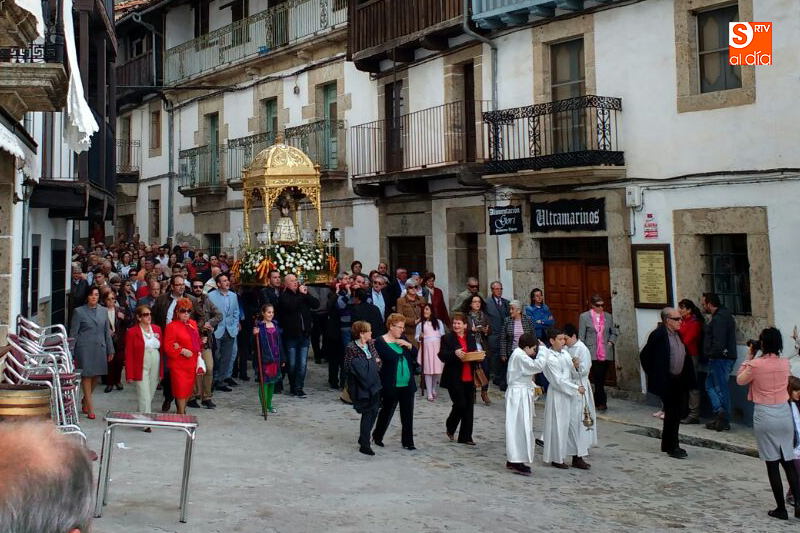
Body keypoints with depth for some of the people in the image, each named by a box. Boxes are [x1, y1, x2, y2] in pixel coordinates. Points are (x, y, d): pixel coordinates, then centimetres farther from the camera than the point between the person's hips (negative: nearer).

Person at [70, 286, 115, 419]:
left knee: (97, 375, 7)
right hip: (85, 348, -4)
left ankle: (85, 400, 31)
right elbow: (73, 333, 0)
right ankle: (90, 408, 4)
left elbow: (107, 331, 14)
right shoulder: (79, 311, -1)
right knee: (86, 376, -2)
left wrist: (110, 349, 12)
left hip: (100, 348, 4)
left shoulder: (103, 311, 10)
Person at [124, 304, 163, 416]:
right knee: (144, 398, -5)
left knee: (150, 395, 12)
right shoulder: (131, 332, -6)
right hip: (141, 369, -5)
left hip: (155, 369, 5)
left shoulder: (157, 329, 8)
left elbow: (161, 349, 10)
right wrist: (129, 375, -8)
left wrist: (161, 370, 6)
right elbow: (128, 355, -5)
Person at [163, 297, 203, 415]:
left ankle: (182, 410, 28)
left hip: (191, 363, 6)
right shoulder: (172, 326, -10)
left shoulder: (193, 324, 10)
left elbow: (197, 340, 21)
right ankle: (181, 414, 5)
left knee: (188, 388, 11)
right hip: (178, 364, -6)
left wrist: (199, 351, 6)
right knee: (181, 388, -4)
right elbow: (168, 347, -13)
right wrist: (182, 350, -20)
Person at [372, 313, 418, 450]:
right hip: (391, 386, -6)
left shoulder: (403, 339, 11)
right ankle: (377, 436, 29)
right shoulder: (380, 342, -9)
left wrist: (409, 345, -5)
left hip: (407, 385, 6)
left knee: (408, 414, 7)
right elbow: (390, 357, -20)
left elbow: (415, 354, 10)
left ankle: (407, 441, 15)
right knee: (387, 412, 8)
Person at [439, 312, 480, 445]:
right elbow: (442, 356, -13)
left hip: (469, 378, 5)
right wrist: (455, 353, -29)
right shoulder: (447, 338, -4)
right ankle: (450, 428, 20)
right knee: (460, 404, -8)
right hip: (454, 378, -5)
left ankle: (466, 437, 15)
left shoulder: (471, 338, 12)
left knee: (469, 406, 6)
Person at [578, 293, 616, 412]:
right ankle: (602, 402, -7)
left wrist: (611, 342, 2)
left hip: (606, 353, 4)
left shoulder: (608, 317, 12)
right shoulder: (584, 317, 1)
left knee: (601, 378, 8)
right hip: (592, 353, -4)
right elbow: (581, 336, 0)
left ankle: (597, 401, 19)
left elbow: (613, 333, 21)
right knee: (598, 377, -11)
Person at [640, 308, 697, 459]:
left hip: (678, 381, 8)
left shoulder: (678, 334, 9)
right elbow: (644, 355, -12)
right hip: (666, 381, -8)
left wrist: (687, 377, 14)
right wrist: (652, 375, -6)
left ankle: (667, 445, 25)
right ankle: (672, 447, 4)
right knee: (672, 413, -5)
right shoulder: (659, 334, -15)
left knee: (675, 413, 13)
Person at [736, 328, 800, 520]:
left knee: (772, 464, 4)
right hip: (784, 413, 4)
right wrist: (755, 359, 14)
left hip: (764, 416, -4)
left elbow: (740, 380, 4)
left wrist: (749, 357, 6)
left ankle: (781, 509, 7)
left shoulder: (755, 365, -13)